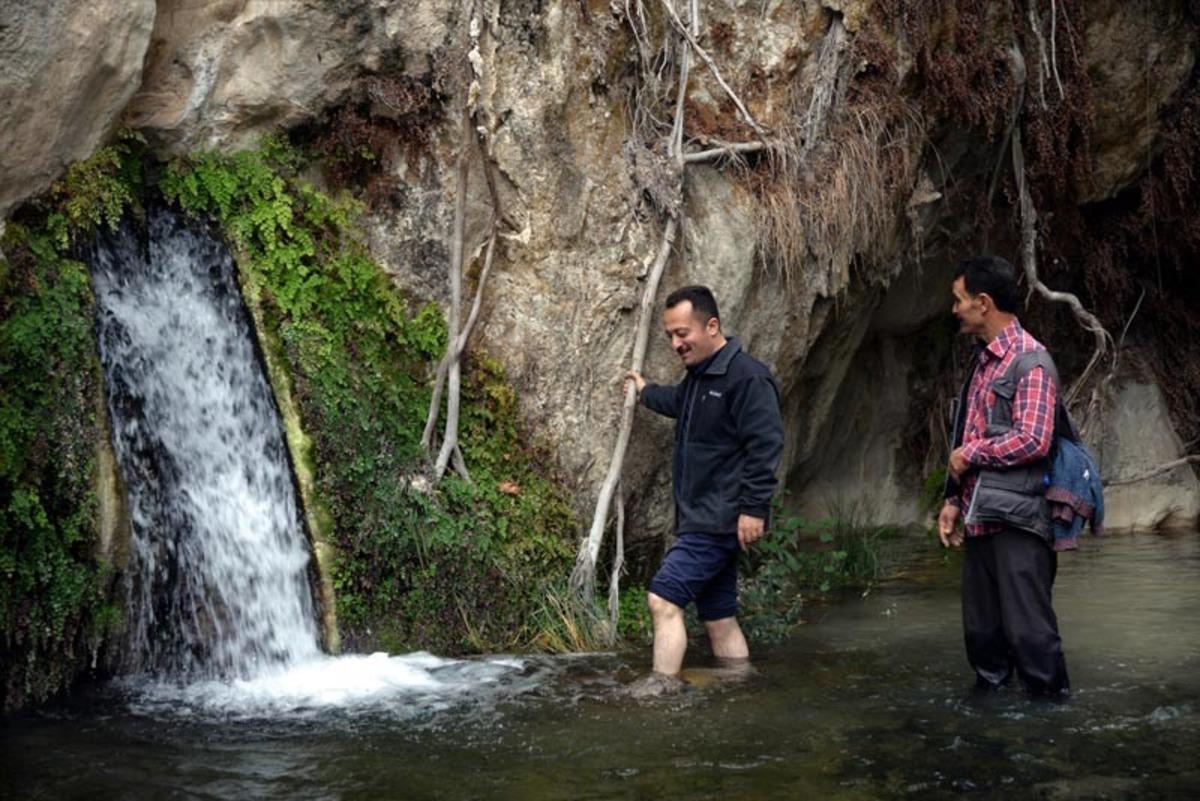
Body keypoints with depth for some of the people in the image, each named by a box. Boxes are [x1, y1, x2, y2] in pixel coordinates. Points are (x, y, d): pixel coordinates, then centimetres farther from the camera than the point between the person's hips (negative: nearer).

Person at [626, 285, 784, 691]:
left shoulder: (746, 376, -15)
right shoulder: (698, 376, 17)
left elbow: (765, 444, -21)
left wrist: (754, 508, -23)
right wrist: (646, 391, 58)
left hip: (721, 520, -10)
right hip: (701, 519, 10)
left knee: (664, 598, -17)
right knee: (719, 617, 11)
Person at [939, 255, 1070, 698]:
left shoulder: (1030, 362, -10)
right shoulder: (982, 361, 16)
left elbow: (1033, 441, -21)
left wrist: (970, 454, -9)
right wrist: (954, 500, 15)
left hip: (1016, 520, -8)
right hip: (979, 518, 8)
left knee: (1029, 628, -6)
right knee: (982, 630, 13)